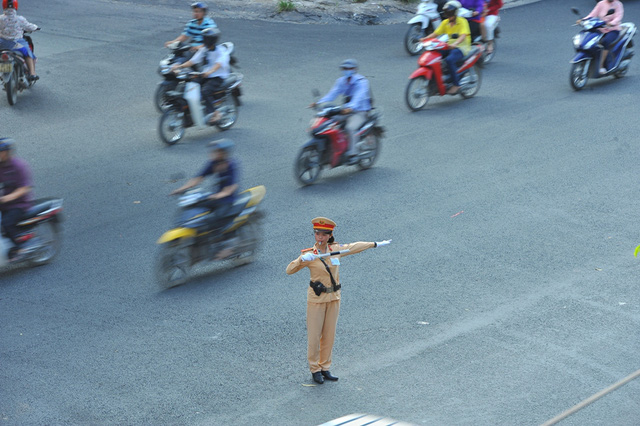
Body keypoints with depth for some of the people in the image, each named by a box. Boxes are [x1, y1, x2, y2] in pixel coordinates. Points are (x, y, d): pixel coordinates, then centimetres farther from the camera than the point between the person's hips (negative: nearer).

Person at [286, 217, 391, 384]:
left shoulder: (336, 249, 2)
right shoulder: (309, 254, -10)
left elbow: (355, 247, 17)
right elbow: (289, 270, -17)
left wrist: (376, 244, 28)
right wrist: (302, 260, -34)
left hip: (334, 297, 4)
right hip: (316, 298, -4)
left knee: (329, 335, 11)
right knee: (314, 335, 2)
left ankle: (325, 368, 23)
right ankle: (315, 370, 15)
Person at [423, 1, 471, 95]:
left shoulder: (462, 21, -9)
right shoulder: (445, 23, 11)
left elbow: (463, 36, -23)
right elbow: (435, 33, 6)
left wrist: (454, 44, -42)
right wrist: (424, 39, -11)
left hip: (461, 47, -7)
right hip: (449, 46, 7)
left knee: (449, 60, -35)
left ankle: (456, 84, -27)